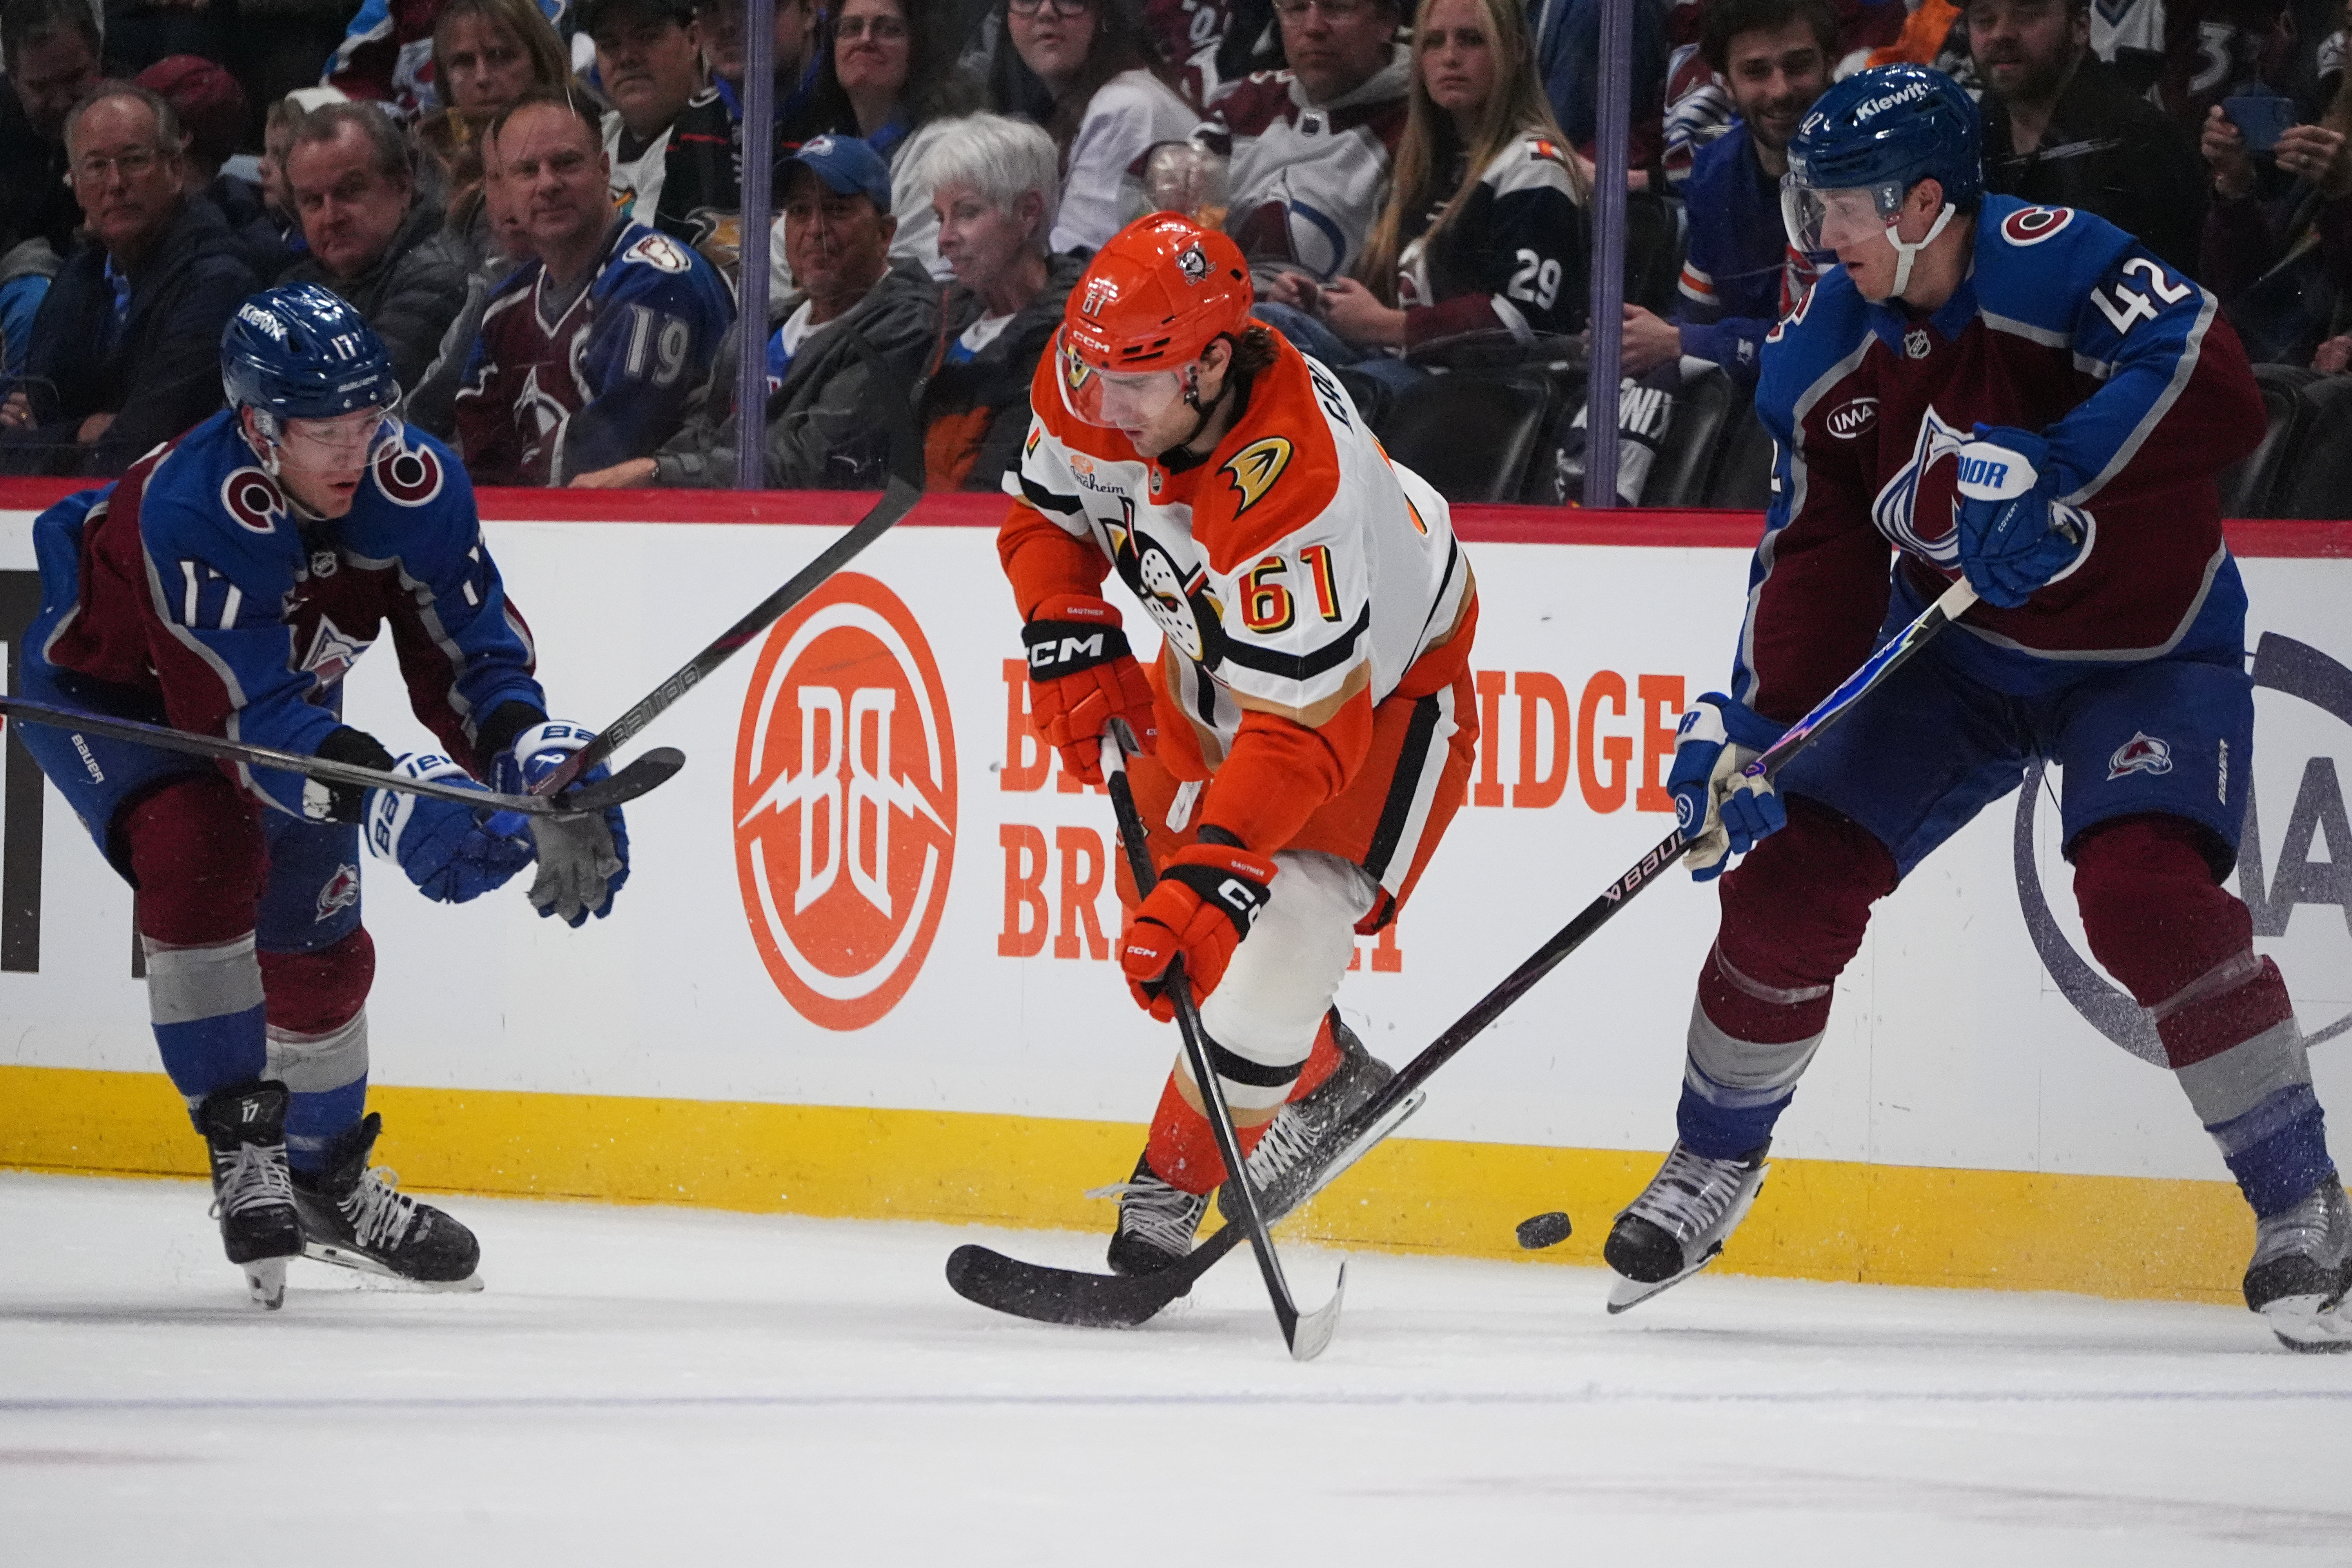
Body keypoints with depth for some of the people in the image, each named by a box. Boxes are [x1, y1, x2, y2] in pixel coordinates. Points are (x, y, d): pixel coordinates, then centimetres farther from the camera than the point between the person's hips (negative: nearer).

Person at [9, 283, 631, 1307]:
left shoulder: (414, 485, -26)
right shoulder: (189, 510, -42)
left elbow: (468, 656, -21)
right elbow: (244, 720, -45)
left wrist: (538, 763, -41)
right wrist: (393, 802, -56)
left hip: (283, 685, 6)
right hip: (106, 689, -6)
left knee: (319, 947, 11)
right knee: (201, 852, -32)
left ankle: (329, 1182, 35)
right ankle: (241, 1143, -20)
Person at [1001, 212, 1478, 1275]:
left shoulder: (1294, 489, -43)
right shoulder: (1093, 395, -21)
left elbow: (1304, 725, -43)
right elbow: (1045, 515, 2)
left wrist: (1215, 873, -50)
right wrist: (1070, 643, -15)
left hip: (1384, 679, -8)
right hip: (1221, 650, 8)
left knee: (1271, 939, -21)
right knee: (1158, 886, 14)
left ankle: (1170, 1190, -10)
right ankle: (1326, 1083, 36)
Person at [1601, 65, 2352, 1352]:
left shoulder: (2053, 265, -26)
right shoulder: (1828, 351, -6)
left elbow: (2216, 393, -38)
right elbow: (1818, 558, -3)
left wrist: (2046, 473, -46)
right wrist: (1752, 728, -15)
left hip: (2146, 651, -6)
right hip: (1956, 651, 6)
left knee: (2148, 894, -26)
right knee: (1793, 879, -3)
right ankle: (1716, 1160, 20)